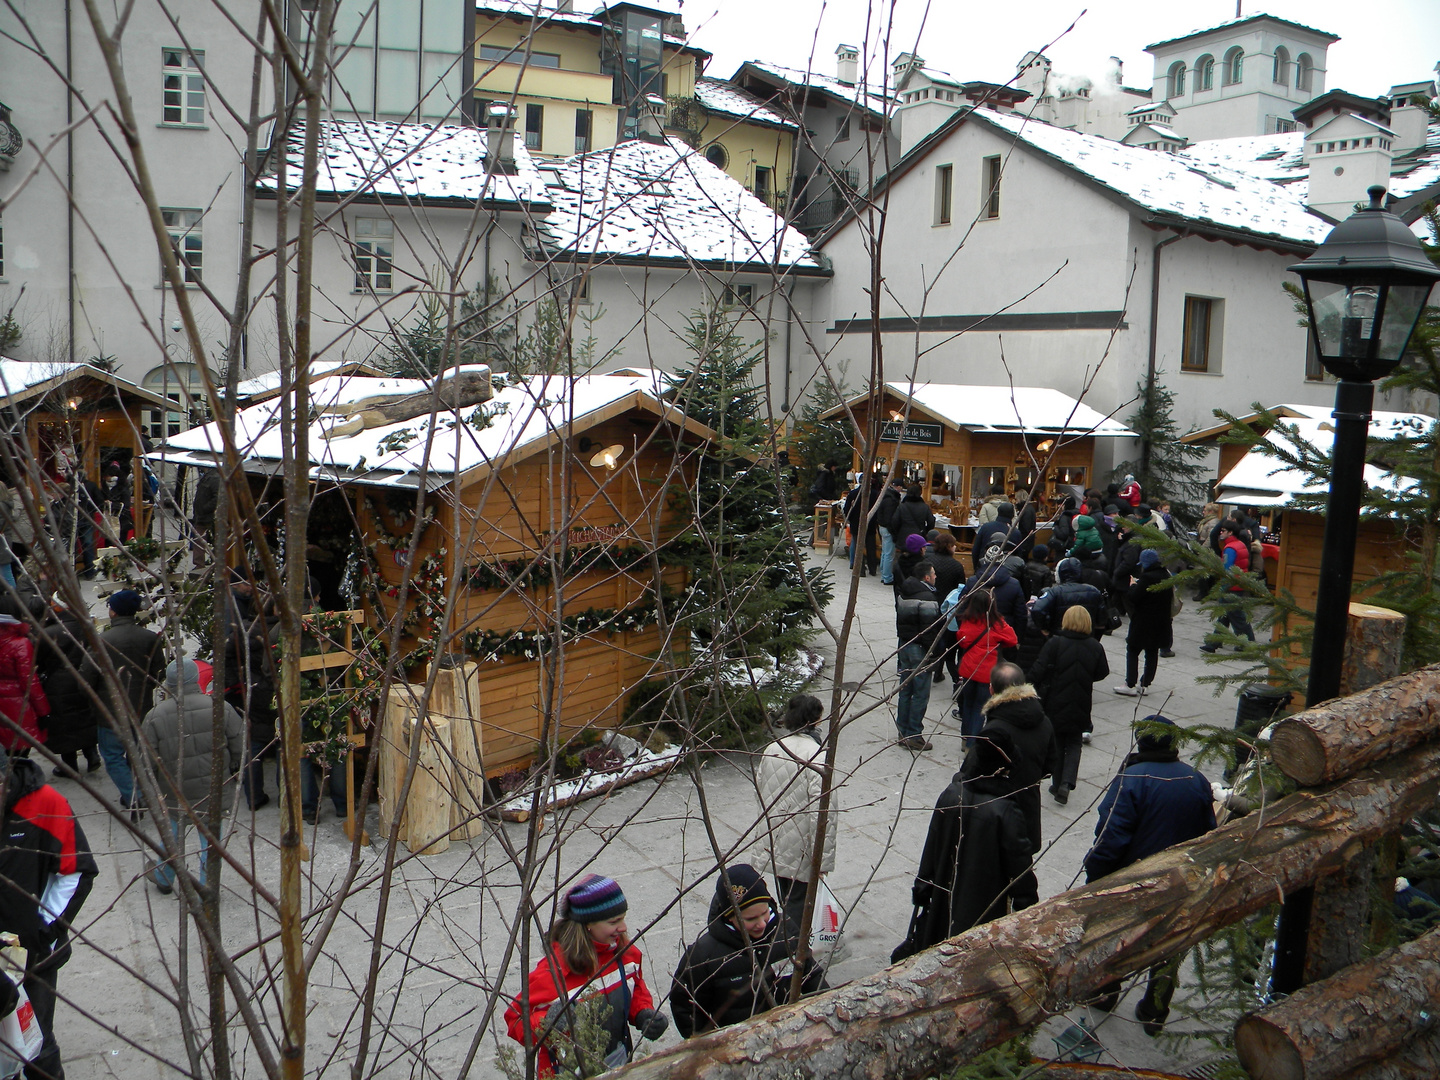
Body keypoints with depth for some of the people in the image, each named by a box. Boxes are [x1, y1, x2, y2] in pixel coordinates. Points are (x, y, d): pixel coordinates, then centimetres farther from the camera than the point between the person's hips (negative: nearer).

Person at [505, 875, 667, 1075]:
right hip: (571, 1072, -5)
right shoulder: (554, 971, -27)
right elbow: (516, 1019, -21)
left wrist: (644, 1014, -11)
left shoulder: (624, 952, -9)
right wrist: (547, 1024, -41)